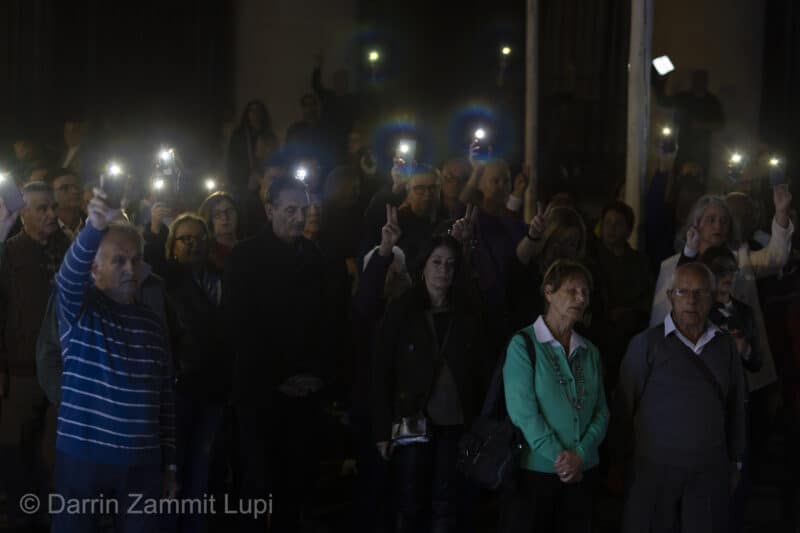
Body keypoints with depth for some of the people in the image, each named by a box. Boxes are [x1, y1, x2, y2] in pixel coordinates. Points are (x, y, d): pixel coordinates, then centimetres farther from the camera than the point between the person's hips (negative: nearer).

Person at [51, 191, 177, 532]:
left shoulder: (152, 323, 11)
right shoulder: (79, 308, 0)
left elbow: (165, 399, 14)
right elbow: (70, 275, -25)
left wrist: (169, 464, 12)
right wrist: (94, 229, -44)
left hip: (142, 461, 3)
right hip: (82, 457, -3)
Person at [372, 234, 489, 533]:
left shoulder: (468, 315, 7)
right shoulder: (400, 312, 0)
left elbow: (481, 372, 7)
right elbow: (382, 372, -2)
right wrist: (383, 429, -8)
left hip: (457, 424, 2)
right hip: (413, 423, -2)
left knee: (448, 505, 2)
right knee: (410, 506, 2)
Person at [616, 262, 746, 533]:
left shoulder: (725, 346, 6)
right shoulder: (645, 345, -5)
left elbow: (735, 408, 12)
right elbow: (625, 407, -1)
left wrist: (735, 462, 13)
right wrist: (621, 461, 1)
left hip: (711, 470, 3)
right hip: (655, 469, -3)